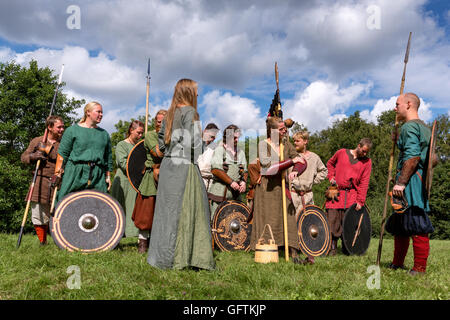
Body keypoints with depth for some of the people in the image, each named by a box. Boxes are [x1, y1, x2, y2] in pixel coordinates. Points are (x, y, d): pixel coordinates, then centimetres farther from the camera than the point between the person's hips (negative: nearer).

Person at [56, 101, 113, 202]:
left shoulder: (104, 134, 16)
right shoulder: (73, 130, 6)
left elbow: (108, 158, 17)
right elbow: (62, 153, 2)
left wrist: (108, 177, 13)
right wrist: (58, 172, -5)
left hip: (98, 176, 3)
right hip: (75, 174, -3)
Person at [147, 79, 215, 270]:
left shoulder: (170, 114, 15)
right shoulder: (189, 112, -8)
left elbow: (161, 140, 19)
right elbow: (191, 141, -18)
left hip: (167, 164, 8)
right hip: (184, 166, -8)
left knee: (167, 209, 11)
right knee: (184, 210, -3)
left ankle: (161, 256, 19)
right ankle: (176, 258, 2)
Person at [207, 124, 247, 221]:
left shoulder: (240, 152, 17)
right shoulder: (220, 149, -2)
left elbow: (244, 171, 19)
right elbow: (215, 169, -13)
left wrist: (243, 181, -3)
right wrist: (231, 182, -16)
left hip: (235, 194, 5)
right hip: (219, 193, -5)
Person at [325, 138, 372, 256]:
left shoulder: (367, 162, 5)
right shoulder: (341, 153, 6)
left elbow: (364, 183, -1)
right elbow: (330, 163, 23)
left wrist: (360, 201, -8)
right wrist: (331, 176, 7)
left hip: (352, 195, 0)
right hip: (336, 193, 1)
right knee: (332, 221, -1)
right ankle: (332, 247, 12)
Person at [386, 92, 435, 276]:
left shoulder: (409, 126, -9)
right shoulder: (425, 128, 23)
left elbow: (412, 156, -20)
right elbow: (433, 160, 24)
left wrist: (401, 182, -22)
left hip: (411, 182, -11)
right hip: (421, 181, 11)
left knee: (416, 226, -8)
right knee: (399, 224, 15)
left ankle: (419, 269, -3)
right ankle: (397, 263, 24)